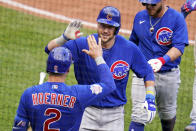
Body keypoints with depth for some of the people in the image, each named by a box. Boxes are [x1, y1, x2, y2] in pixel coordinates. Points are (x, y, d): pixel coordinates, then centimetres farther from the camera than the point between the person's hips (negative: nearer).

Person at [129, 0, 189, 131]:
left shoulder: (177, 19, -12)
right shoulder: (140, 17, 2)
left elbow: (179, 47, -22)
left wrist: (162, 60, -39)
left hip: (168, 75, -1)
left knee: (168, 113, 16)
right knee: (139, 115, -11)